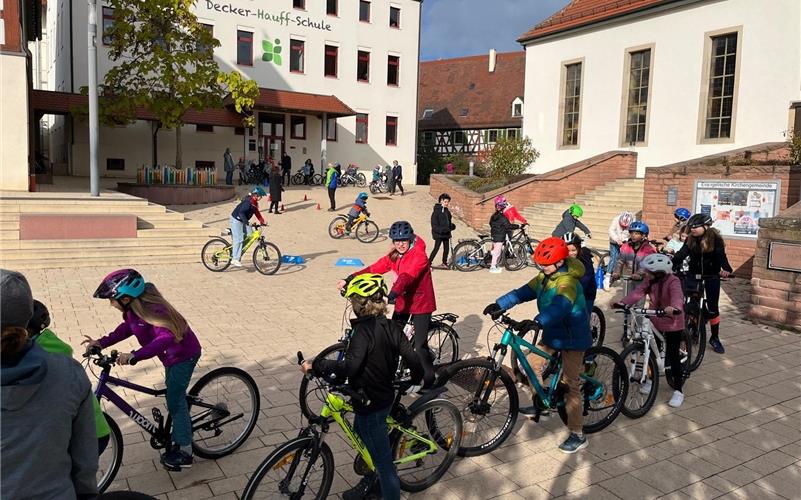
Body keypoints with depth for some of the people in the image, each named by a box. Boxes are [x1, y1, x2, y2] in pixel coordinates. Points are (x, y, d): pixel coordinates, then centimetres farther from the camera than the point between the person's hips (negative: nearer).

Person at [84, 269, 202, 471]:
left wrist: (134, 356, -50)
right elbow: (127, 327, 12)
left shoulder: (151, 309, -32)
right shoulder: (134, 308, -4)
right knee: (175, 399, 19)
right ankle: (180, 441, 34)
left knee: (175, 402, -1)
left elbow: (166, 338, -45)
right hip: (173, 355, 9)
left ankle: (185, 453, 12)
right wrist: (101, 343, 1)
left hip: (183, 355, -9)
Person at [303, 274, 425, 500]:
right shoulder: (392, 327, -2)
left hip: (370, 404, -9)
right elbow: (413, 360, -2)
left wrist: (316, 365, -29)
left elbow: (349, 367, -37)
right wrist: (416, 380, 17)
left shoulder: (363, 331, -24)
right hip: (385, 396, 9)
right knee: (361, 435, 30)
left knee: (382, 457, 5)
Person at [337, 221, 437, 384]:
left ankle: (430, 381, 11)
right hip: (402, 302, 7)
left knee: (420, 346, -5)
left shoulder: (419, 256, -20)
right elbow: (374, 269, -8)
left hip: (420, 303, -7)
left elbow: (406, 277, -36)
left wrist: (391, 295, -50)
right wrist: (349, 280, -19)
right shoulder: (394, 256, 2)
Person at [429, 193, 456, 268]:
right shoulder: (437, 210, -11)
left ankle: (444, 263, 26)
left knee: (446, 248, 11)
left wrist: (452, 226, 4)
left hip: (446, 233, 8)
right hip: (439, 234, -8)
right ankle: (428, 263, 0)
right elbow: (434, 224, -14)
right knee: (436, 248, -7)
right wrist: (440, 230, -23)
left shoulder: (447, 211, 12)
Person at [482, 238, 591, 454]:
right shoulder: (544, 278, 3)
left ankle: (578, 435, 5)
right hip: (552, 333, 9)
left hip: (571, 339, -8)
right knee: (530, 365, 12)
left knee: (570, 385, -5)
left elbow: (560, 307, -42)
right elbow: (523, 292, -1)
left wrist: (538, 322, -56)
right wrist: (499, 304, -13)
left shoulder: (567, 282, -25)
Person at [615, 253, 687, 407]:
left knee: (672, 355, -3)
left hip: (673, 323, -6)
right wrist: (623, 303, -29)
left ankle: (678, 391, 8)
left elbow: (677, 296, -41)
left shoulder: (673, 282, -23)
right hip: (655, 321, 6)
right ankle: (651, 379, 36)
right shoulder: (649, 281, -4)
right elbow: (637, 292, -14)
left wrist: (674, 308, -62)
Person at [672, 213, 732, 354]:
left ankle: (715, 338, 20)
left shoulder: (715, 238, -12)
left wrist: (726, 269, -41)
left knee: (713, 308, 5)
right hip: (693, 275, 2)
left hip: (711, 276, -2)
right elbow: (681, 254, -14)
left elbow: (721, 255, -23)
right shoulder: (690, 239, -5)